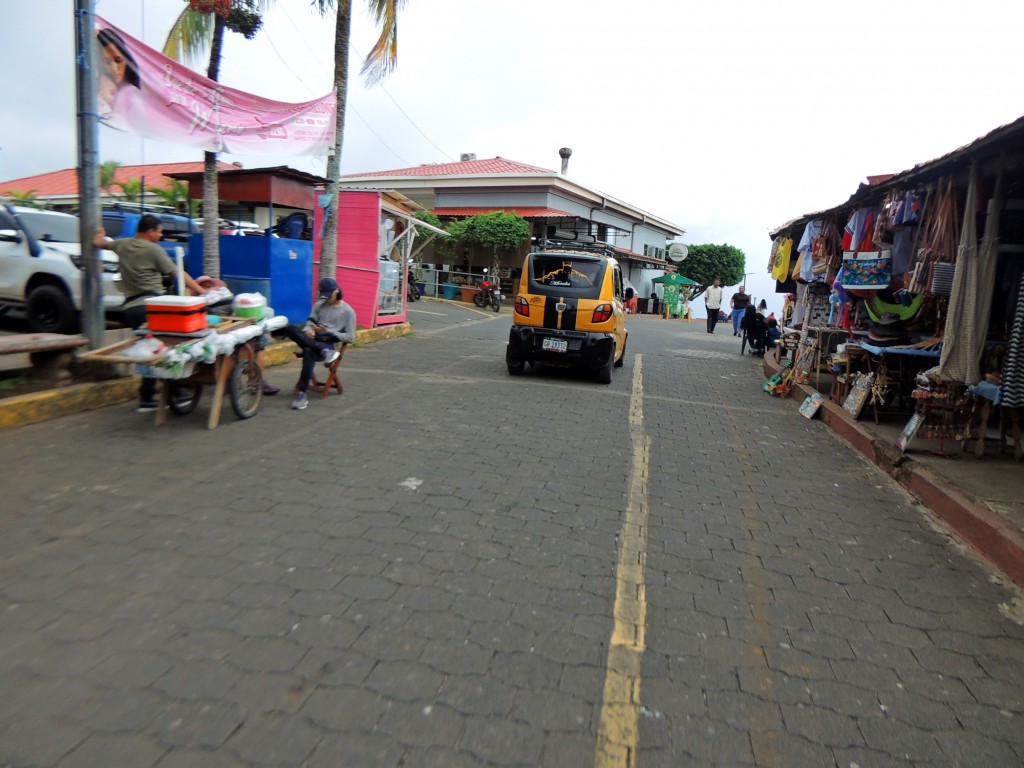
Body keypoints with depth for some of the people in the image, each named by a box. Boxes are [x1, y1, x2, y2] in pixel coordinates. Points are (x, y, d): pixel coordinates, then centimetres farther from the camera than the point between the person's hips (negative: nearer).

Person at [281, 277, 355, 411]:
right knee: (289, 328, -26)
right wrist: (308, 330, -14)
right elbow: (309, 323, 11)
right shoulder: (319, 305, 16)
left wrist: (328, 332, -12)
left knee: (308, 351, -39)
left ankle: (302, 393, -35)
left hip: (328, 343, -4)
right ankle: (324, 353, -37)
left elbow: (350, 337, -2)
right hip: (312, 341, 5)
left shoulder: (348, 311, 3)